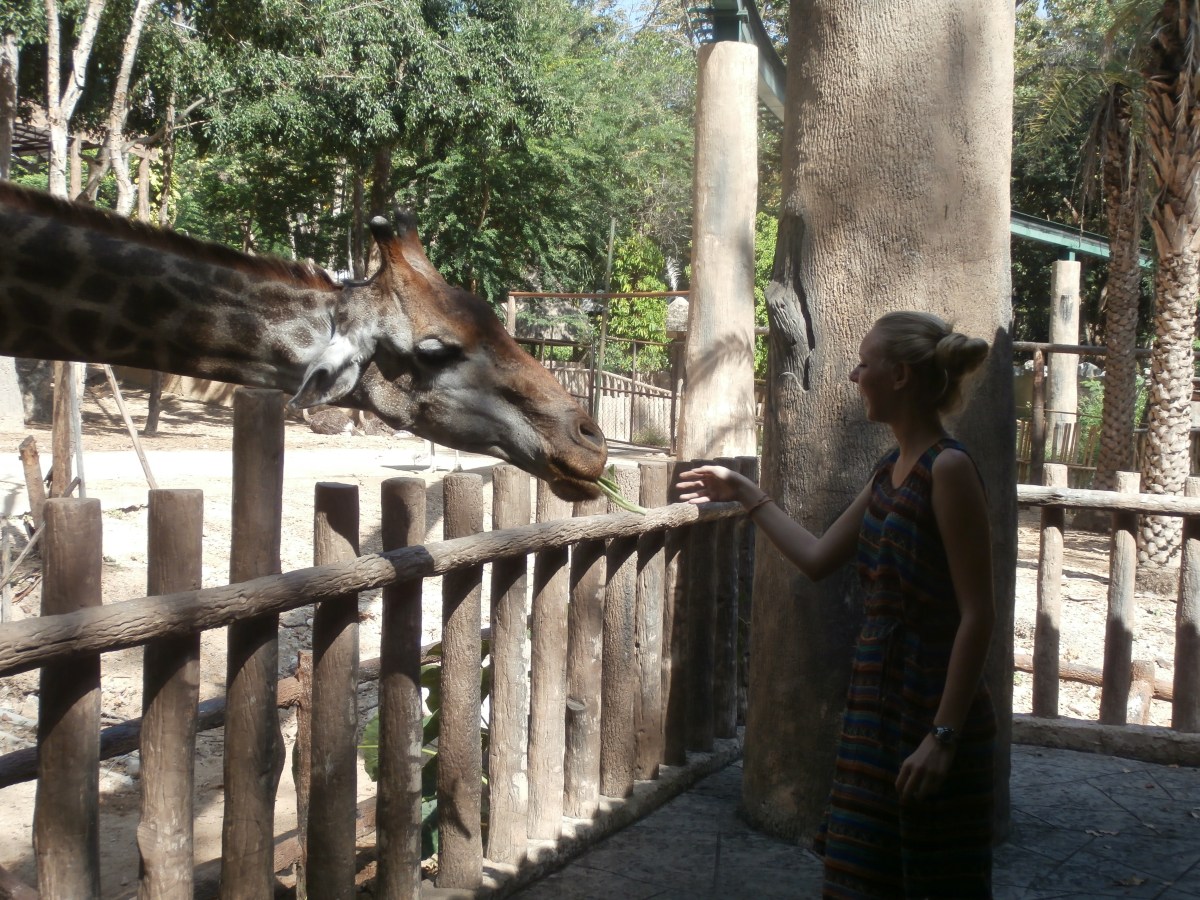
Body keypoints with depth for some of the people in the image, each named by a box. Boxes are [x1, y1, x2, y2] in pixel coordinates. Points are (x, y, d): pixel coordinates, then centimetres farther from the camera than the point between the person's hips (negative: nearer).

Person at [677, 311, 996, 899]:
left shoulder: (949, 469, -16)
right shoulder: (891, 472, 10)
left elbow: (978, 614, -18)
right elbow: (817, 558, 20)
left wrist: (943, 736, -21)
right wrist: (744, 493, 25)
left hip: (934, 710, -8)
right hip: (877, 700, 8)